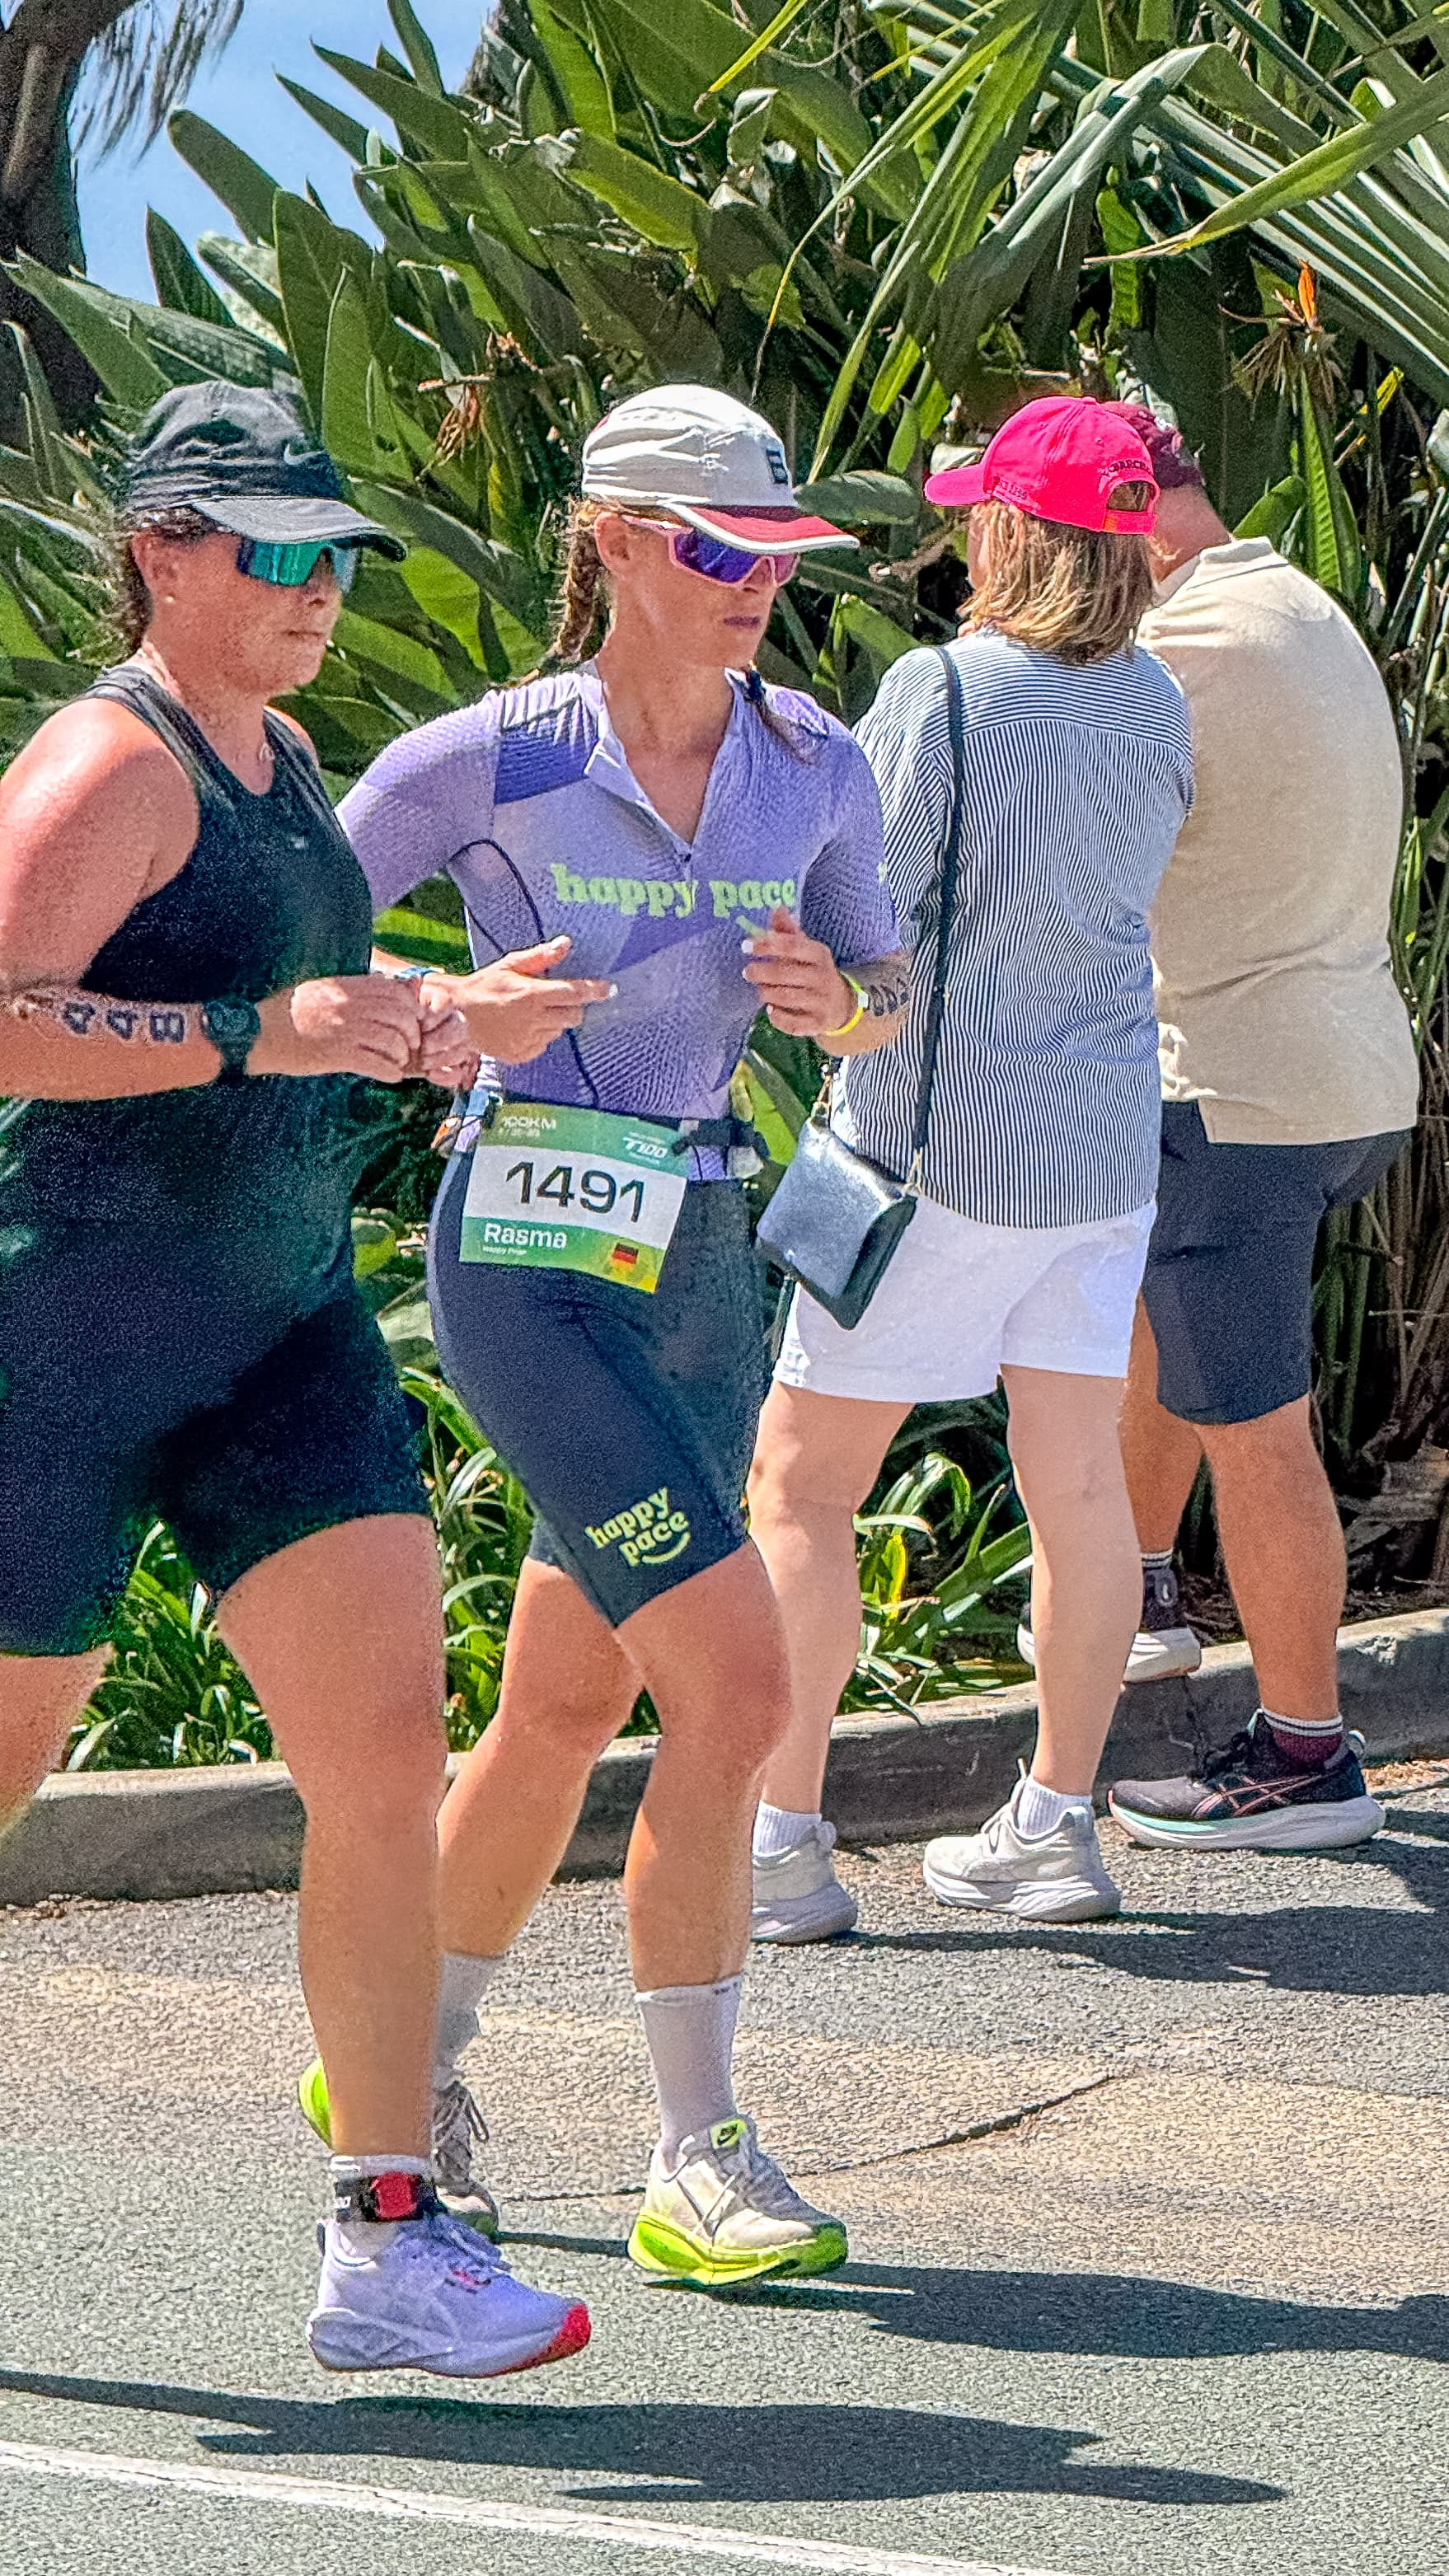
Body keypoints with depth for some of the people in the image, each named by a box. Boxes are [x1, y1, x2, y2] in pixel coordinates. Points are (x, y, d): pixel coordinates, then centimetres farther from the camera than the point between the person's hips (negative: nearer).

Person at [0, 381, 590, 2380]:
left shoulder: (280, 759, 15)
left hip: (282, 1323, 8)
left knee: (393, 1744, -6)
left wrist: (396, 1027, 12)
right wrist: (256, 1034, -29)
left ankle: (383, 2247, -4)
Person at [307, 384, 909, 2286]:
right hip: (533, 1258, -6)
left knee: (570, 1705, 15)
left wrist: (832, 1001, -7)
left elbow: (887, 1002, 16)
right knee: (736, 1682, -15)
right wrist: (454, 1006, -18)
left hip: (705, 1260, 6)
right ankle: (698, 2157, -5)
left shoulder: (817, 769, 3)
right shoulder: (491, 762, -10)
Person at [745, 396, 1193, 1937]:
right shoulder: (1156, 706, 3)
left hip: (937, 1141, -6)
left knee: (802, 1482, 2)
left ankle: (782, 1840, 0)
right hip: (1104, 1139, 6)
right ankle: (1055, 1825, 17)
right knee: (1076, 1481, 11)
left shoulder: (942, 690, -16)